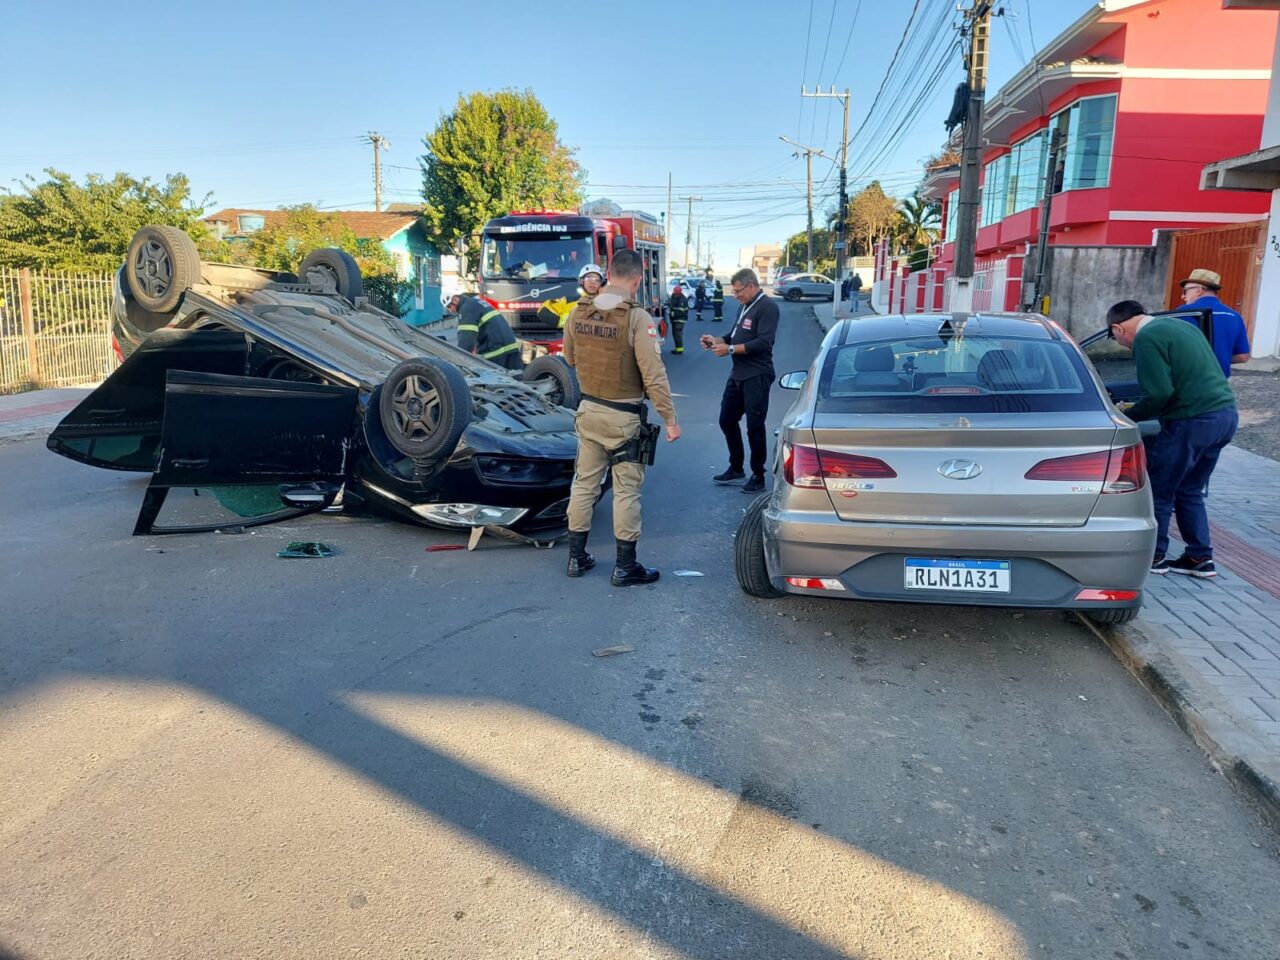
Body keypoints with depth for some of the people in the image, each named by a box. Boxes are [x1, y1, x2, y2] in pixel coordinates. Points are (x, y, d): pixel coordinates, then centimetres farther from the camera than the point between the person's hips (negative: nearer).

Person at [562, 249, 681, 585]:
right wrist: (670, 419, -14)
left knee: (584, 483, 15)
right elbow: (653, 374, -20)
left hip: (589, 410, 6)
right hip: (623, 417, -5)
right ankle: (625, 567, 12)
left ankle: (576, 557, 24)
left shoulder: (579, 312, 0)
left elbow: (570, 358, 14)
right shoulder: (637, 317, -18)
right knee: (626, 490, 4)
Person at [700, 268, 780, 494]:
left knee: (755, 427, -2)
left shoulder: (767, 307, -13)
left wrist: (730, 349, -21)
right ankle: (736, 469, 28)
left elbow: (763, 342, -23)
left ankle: (758, 476, 11)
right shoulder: (745, 307, 15)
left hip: (757, 377, -9)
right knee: (727, 420, 14)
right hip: (737, 374, 9)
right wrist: (716, 340, 3)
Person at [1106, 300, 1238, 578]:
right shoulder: (1179, 325, 19)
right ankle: (1200, 558, 22)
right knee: (1190, 491, 19)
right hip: (1226, 414, 9)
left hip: (1192, 420, -9)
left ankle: (1153, 556, 15)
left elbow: (1160, 393, -19)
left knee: (1158, 491, 5)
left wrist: (1128, 416, -4)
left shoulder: (1146, 339, -11)